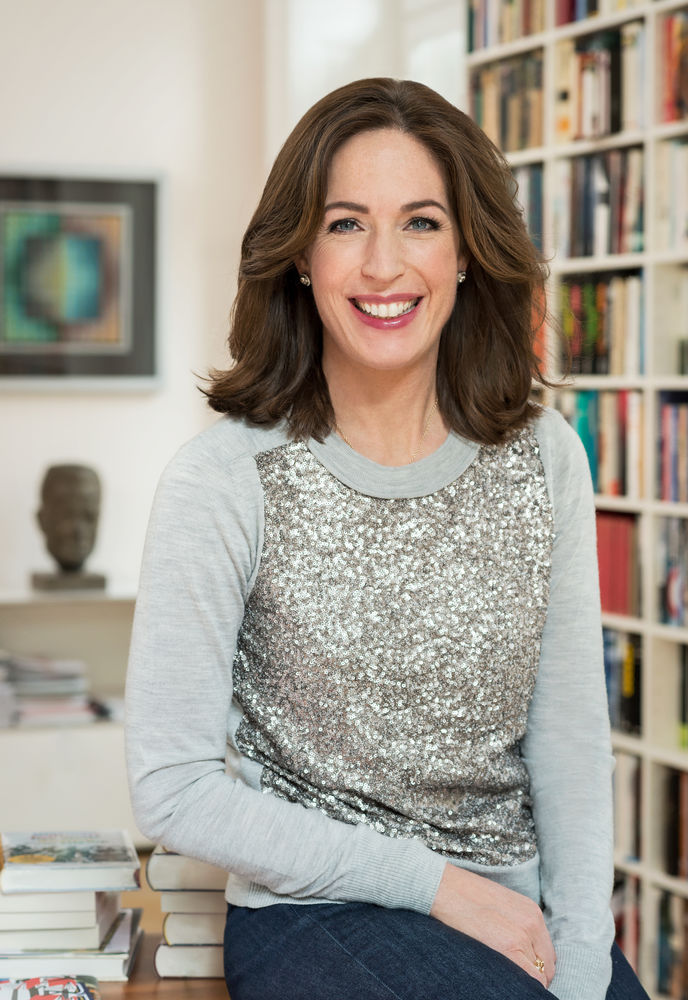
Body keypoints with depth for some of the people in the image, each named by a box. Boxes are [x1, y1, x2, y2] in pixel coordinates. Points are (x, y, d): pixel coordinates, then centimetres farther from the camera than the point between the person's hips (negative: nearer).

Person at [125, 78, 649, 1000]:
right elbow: (174, 792, -11)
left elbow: (568, 740, 3)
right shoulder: (225, 481, -11)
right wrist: (438, 882, -11)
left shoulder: (545, 459, 2)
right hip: (314, 916, -4)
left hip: (522, 913, 4)